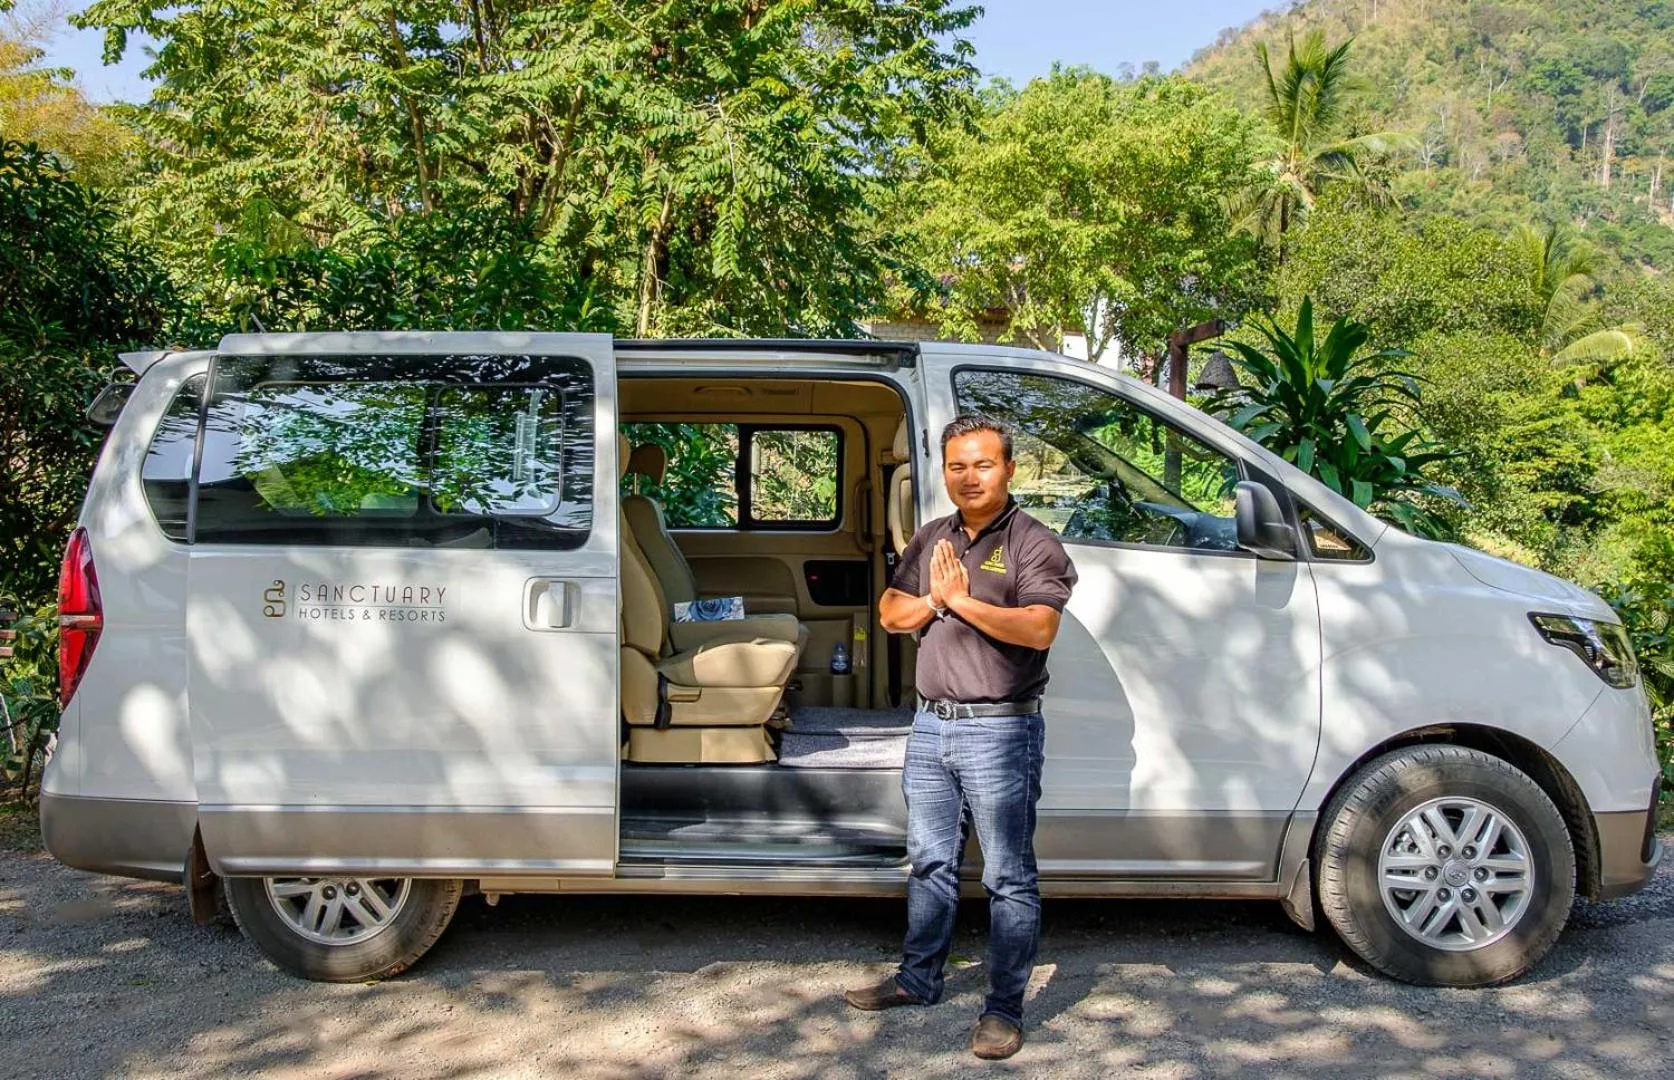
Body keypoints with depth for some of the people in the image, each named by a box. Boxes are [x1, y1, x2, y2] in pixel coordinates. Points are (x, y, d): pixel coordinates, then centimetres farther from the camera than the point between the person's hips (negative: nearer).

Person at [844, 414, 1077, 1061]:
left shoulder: (1034, 544, -8)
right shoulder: (931, 540, 13)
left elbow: (1039, 628, -22)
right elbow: (891, 614, 9)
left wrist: (962, 601, -20)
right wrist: (933, 600, -10)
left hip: (999, 731, -7)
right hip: (931, 724, 7)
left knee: (1008, 877, 0)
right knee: (930, 862, 18)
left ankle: (1004, 1009, 8)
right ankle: (918, 980, 32)